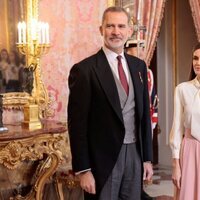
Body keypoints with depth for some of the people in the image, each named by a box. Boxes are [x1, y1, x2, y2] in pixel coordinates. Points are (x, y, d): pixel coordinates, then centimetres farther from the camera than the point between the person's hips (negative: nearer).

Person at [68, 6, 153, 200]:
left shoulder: (139, 66, 7)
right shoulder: (84, 70, -11)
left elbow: (145, 113, 11)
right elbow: (77, 124, -11)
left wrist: (147, 157, 9)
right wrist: (83, 170, -12)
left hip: (135, 154, 5)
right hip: (103, 158, -5)